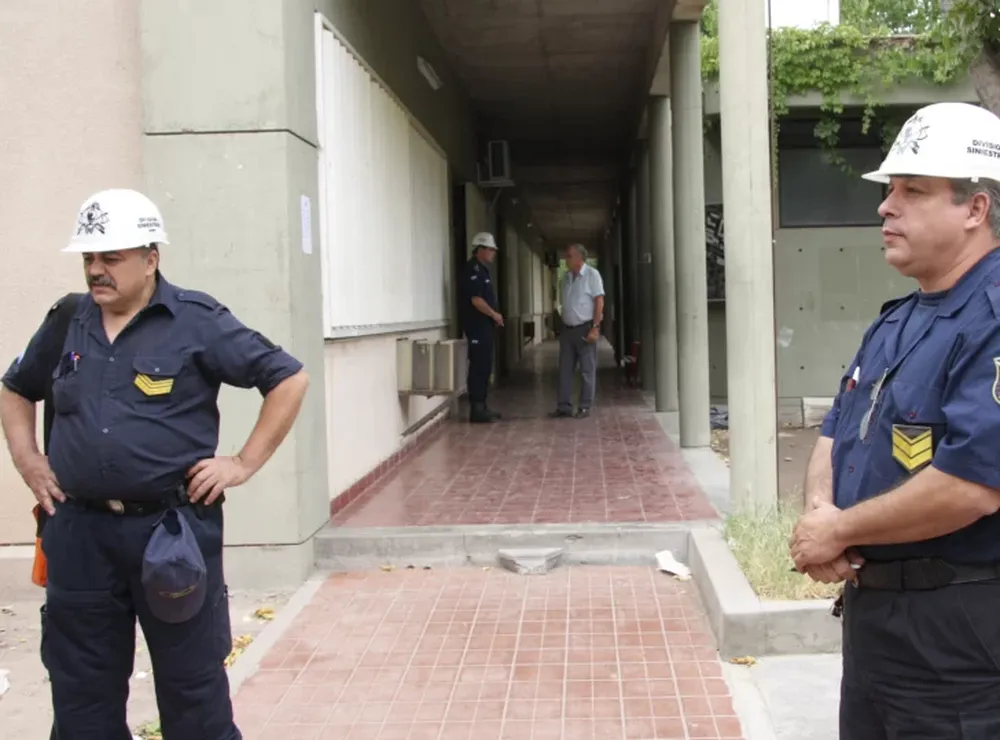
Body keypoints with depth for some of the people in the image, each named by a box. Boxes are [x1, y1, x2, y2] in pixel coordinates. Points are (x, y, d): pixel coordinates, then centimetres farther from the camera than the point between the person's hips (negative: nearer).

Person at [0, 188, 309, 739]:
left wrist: (244, 463, -8)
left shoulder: (196, 320, -6)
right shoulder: (66, 323, 8)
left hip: (172, 528, -4)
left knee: (193, 692, 9)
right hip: (80, 533, 5)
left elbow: (288, 378, -5)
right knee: (81, 695, 15)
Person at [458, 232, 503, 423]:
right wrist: (494, 314, -11)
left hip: (484, 325, 10)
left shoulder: (481, 269, 19)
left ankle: (481, 406, 17)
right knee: (478, 367, -9)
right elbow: (476, 299, -21)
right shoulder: (472, 270, -14)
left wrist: (494, 316, 9)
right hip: (477, 325, -10)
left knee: (484, 367, 12)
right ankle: (476, 409, -8)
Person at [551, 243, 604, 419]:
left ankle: (585, 407, 7)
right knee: (565, 369, 5)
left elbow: (599, 302, -11)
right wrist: (562, 327, 12)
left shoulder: (591, 275, -7)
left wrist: (595, 328, -17)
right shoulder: (565, 278, 11)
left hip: (585, 328, -6)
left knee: (587, 370, 1)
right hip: (567, 329, 6)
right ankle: (564, 406, 9)